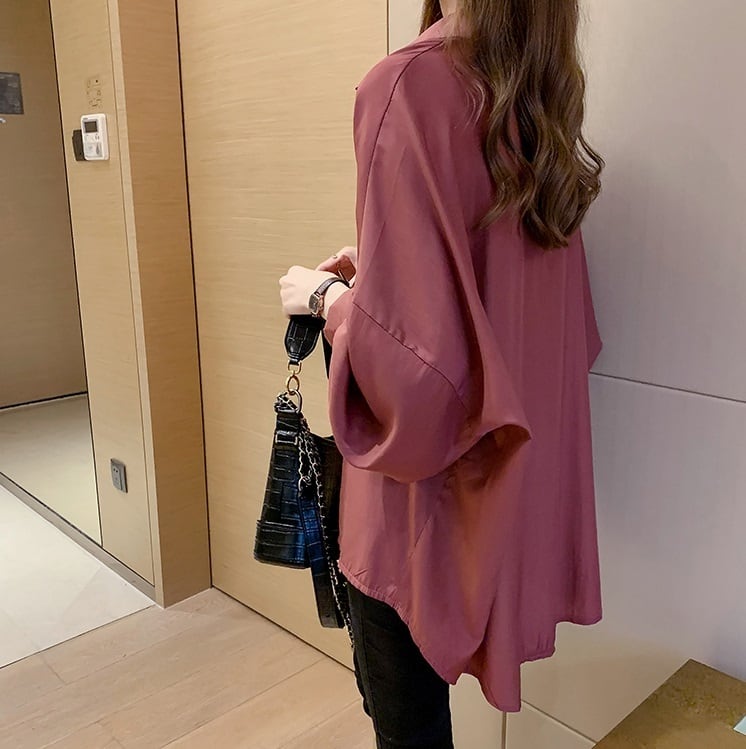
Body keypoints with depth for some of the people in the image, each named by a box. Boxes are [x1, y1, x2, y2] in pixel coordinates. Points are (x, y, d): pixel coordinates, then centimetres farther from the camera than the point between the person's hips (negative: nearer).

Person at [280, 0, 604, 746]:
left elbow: (406, 354, -27)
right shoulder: (541, 105, 5)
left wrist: (326, 295, -8)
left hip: (427, 478, -8)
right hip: (511, 460, 8)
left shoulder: (411, 84, -20)